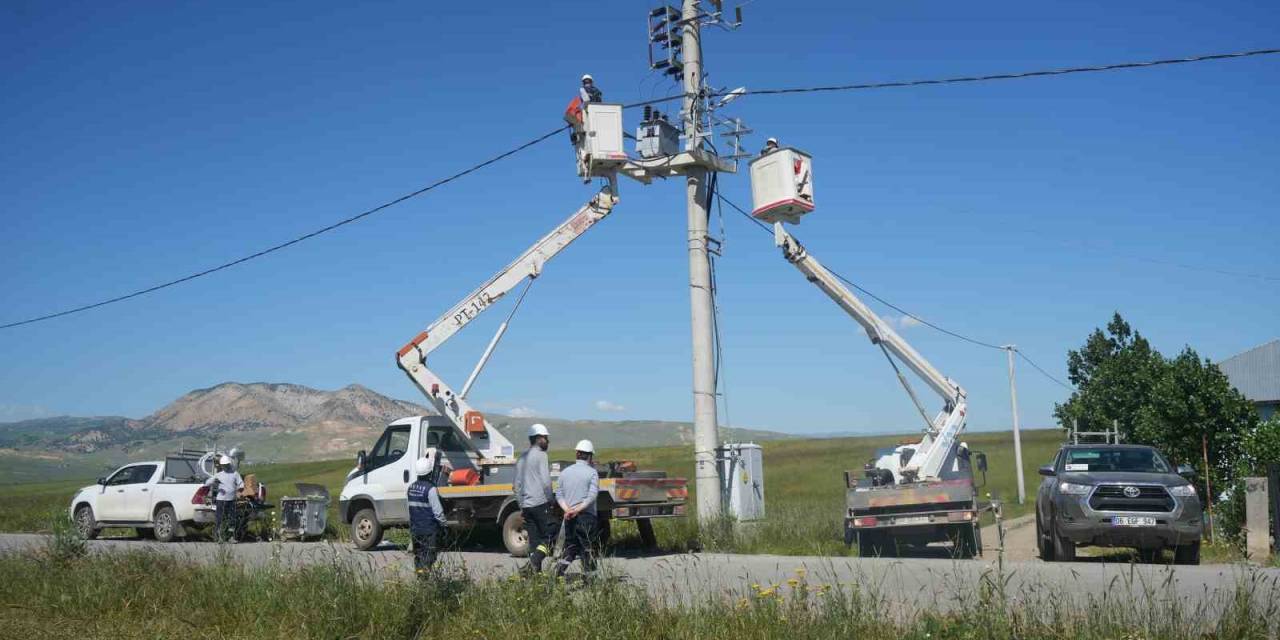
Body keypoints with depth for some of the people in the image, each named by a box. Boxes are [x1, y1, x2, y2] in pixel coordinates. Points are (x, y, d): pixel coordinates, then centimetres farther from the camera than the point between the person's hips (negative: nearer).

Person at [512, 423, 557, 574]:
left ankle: (536, 570, 5)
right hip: (541, 503, -8)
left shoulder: (522, 458, 17)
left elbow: (516, 485, 20)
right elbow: (546, 481, -15)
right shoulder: (541, 455, -6)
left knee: (534, 541, 10)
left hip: (526, 505, 8)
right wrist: (551, 500, -4)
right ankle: (534, 562, -20)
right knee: (551, 535, -4)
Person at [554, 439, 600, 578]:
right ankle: (588, 573, 6)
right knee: (586, 547, 5)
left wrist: (567, 509, -7)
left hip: (569, 516, 4)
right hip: (586, 516, -4)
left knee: (571, 546, 15)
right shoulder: (592, 472, -5)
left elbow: (559, 495, 3)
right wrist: (577, 510, -15)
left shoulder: (565, 472, 9)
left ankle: (561, 565, -3)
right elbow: (592, 496, -14)